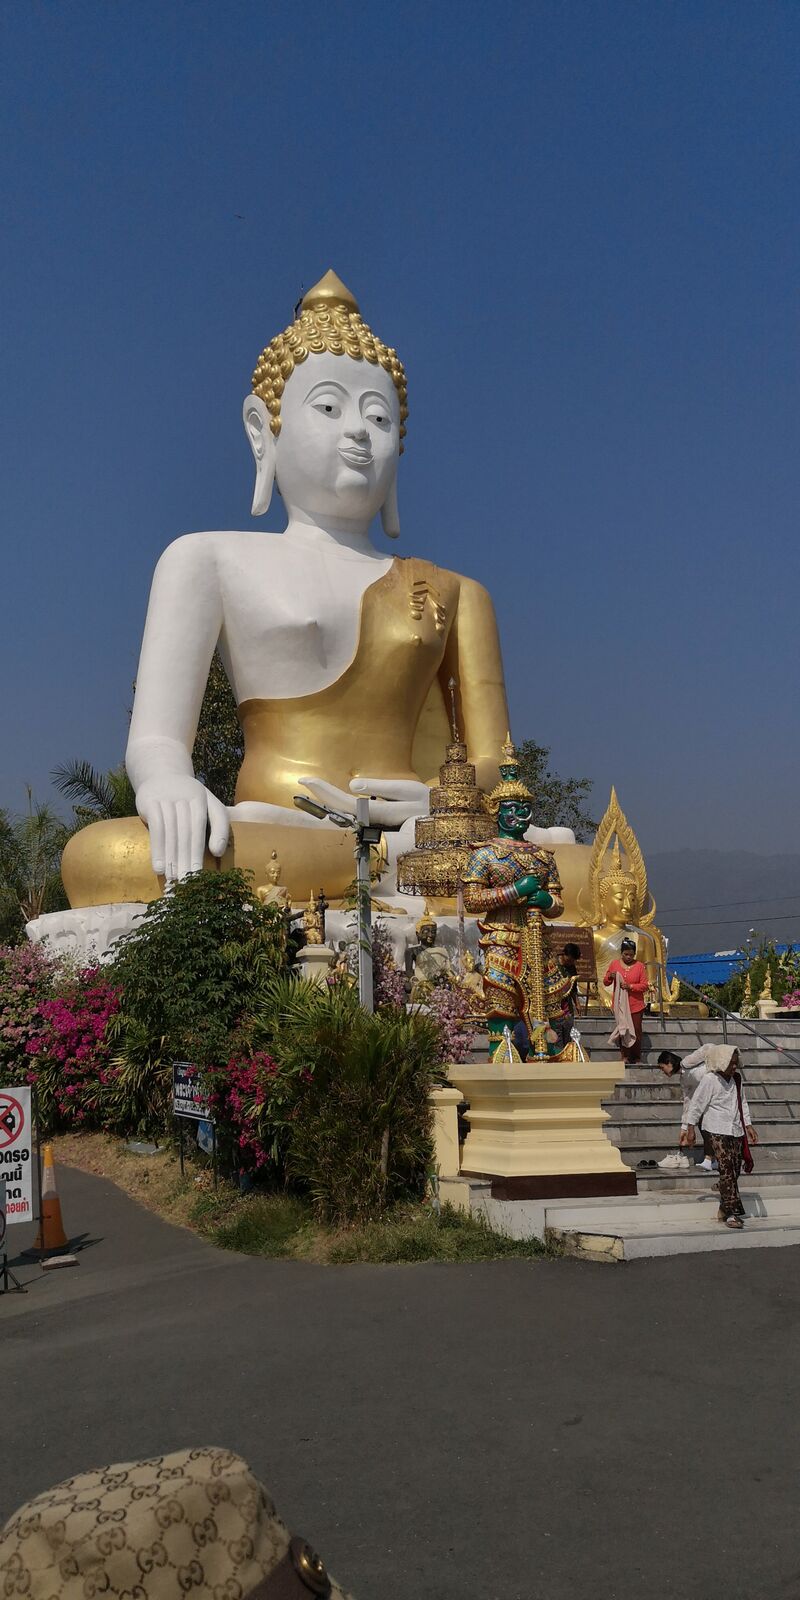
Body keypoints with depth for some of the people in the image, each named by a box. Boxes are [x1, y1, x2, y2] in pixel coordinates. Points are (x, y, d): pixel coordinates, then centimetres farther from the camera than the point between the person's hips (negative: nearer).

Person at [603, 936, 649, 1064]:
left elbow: (645, 986, -6)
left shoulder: (640, 966, -3)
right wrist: (610, 977, -15)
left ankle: (637, 1058, 13)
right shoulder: (614, 964, 2)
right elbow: (605, 983, 7)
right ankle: (625, 1056, 17)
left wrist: (630, 986, -21)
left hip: (636, 1005, -2)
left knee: (636, 1031, 3)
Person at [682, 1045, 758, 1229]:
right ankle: (731, 1213, -12)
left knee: (735, 1170, 7)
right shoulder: (709, 1080, -11)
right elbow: (696, 1104, -7)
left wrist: (748, 1125, 14)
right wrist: (690, 1129, -7)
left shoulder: (736, 1079, 8)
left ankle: (724, 1209, 19)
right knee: (727, 1170, -12)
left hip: (736, 1131, 7)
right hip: (718, 1131, -7)